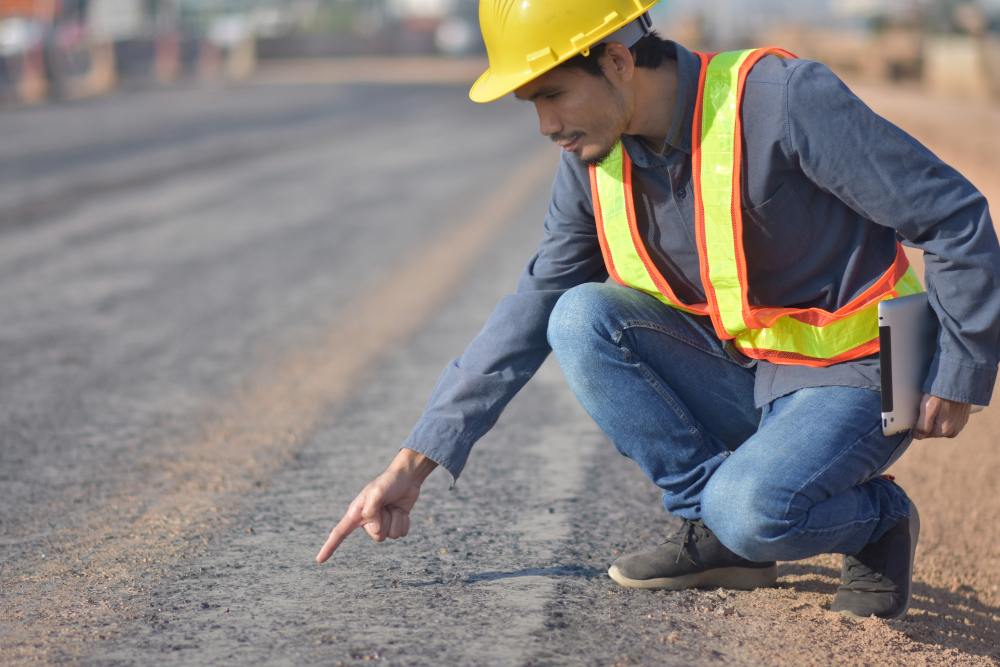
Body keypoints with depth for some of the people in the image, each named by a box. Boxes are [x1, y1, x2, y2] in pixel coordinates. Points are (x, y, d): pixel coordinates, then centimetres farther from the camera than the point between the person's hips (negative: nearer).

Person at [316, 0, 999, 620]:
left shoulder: (781, 98, -24)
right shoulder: (594, 164, -4)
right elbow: (530, 314, 3)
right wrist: (413, 465, -2)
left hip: (853, 380, -6)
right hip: (737, 380, 6)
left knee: (747, 511, -33)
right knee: (581, 319, -16)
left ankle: (879, 516, 1)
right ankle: (717, 535, -6)